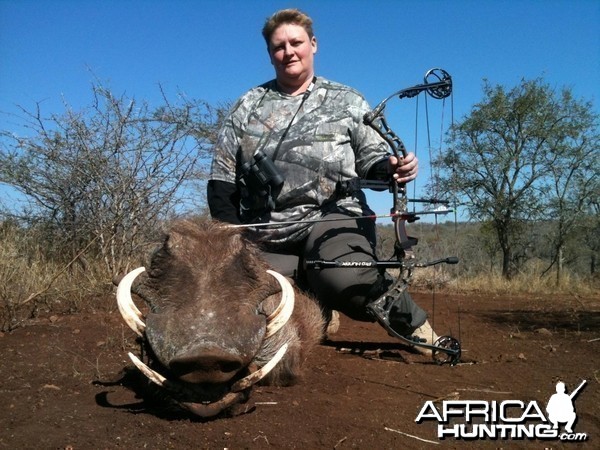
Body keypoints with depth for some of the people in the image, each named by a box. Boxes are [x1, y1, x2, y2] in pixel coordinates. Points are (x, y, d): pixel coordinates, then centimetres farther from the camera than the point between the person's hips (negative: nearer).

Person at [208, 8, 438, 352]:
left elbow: (371, 160, 12)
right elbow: (222, 180, 12)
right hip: (267, 236, 4)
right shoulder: (247, 106, 15)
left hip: (333, 217, -3)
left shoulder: (348, 102, 11)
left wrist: (392, 168, -13)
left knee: (343, 281, -34)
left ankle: (415, 324, -8)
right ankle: (314, 305, 19)